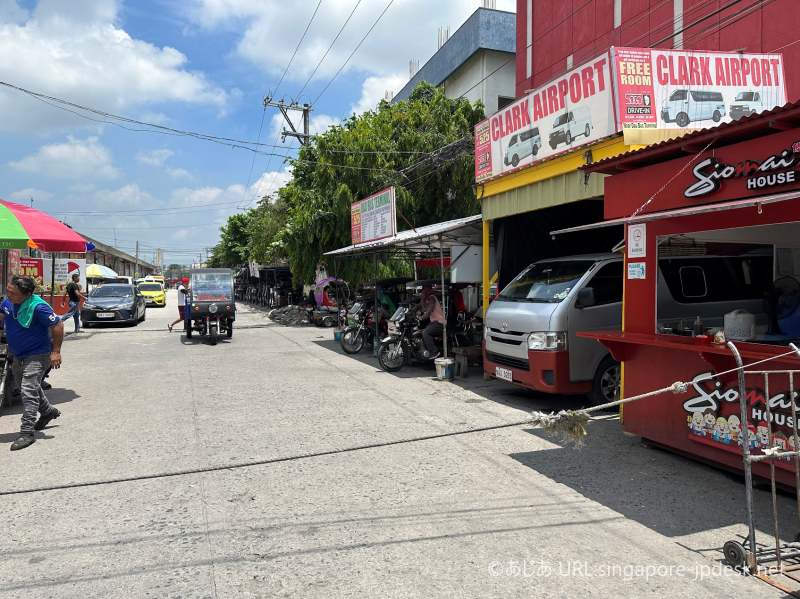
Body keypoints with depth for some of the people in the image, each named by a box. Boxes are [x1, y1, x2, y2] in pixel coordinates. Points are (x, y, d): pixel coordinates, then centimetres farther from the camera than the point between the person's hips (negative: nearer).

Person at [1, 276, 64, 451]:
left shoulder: (38, 307, -26)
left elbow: (57, 325, -21)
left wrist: (55, 351, -20)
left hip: (37, 355, -9)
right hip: (18, 355, 9)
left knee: (28, 390, -14)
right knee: (24, 386, 24)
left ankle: (27, 433, -9)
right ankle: (48, 411, 45)